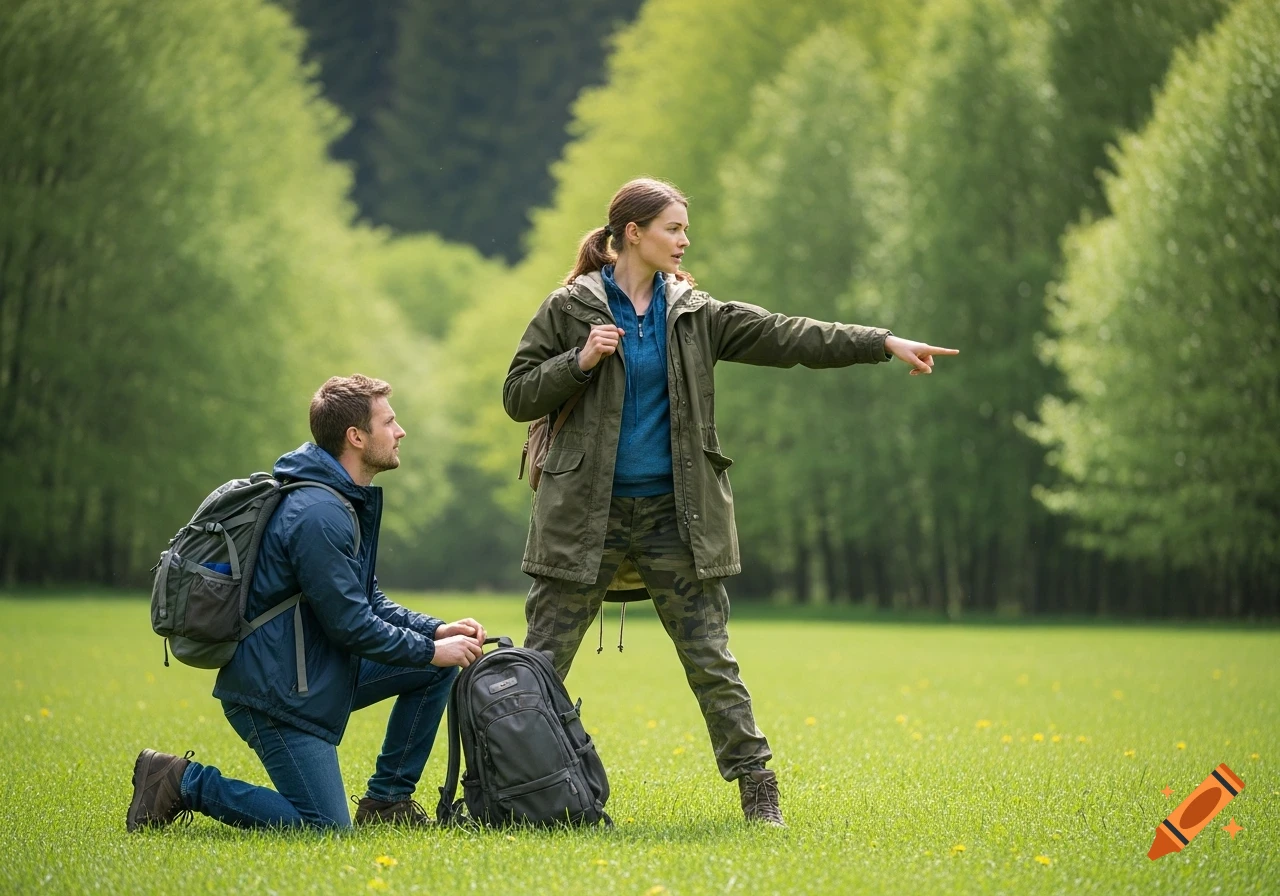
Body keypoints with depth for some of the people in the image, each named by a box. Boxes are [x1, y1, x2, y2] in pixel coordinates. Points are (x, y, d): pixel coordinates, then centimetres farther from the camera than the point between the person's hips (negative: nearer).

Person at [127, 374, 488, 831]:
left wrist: (438, 630, 3)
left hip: (318, 674, 10)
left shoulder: (350, 502, 12)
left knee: (437, 667, 7)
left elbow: (369, 602, 17)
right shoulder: (319, 514, -22)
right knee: (327, 828, -12)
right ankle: (184, 782, -2)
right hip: (273, 691, -10)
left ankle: (387, 799, 13)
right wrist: (431, 650, -11)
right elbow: (351, 625, -21)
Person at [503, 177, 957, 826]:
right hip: (588, 511, -3)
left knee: (711, 660, 2)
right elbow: (518, 396, -1)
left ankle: (757, 788, 7)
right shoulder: (570, 309, -2)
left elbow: (785, 337, 5)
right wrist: (580, 362, -16)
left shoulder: (694, 315, 8)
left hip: (673, 512, 3)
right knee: (542, 662, 2)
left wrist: (885, 343, -1)